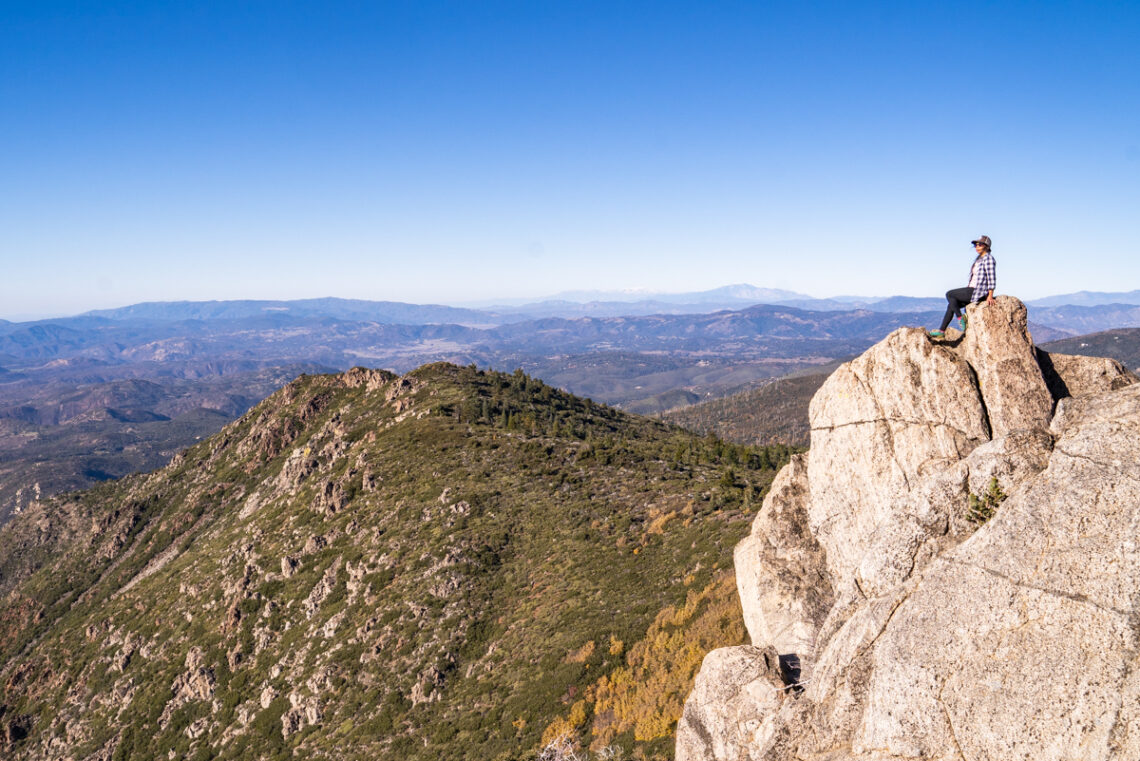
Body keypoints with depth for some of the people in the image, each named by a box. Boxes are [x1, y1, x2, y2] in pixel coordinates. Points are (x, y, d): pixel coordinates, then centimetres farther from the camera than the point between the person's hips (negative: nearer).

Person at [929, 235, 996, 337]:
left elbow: (992, 278, -18)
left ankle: (960, 317, -2)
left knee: (949, 294, -9)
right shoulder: (978, 258, 17)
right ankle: (941, 331, 6)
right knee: (951, 305, 6)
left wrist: (990, 296, -23)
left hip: (978, 292, -10)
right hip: (973, 290, 10)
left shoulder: (988, 258, -12)